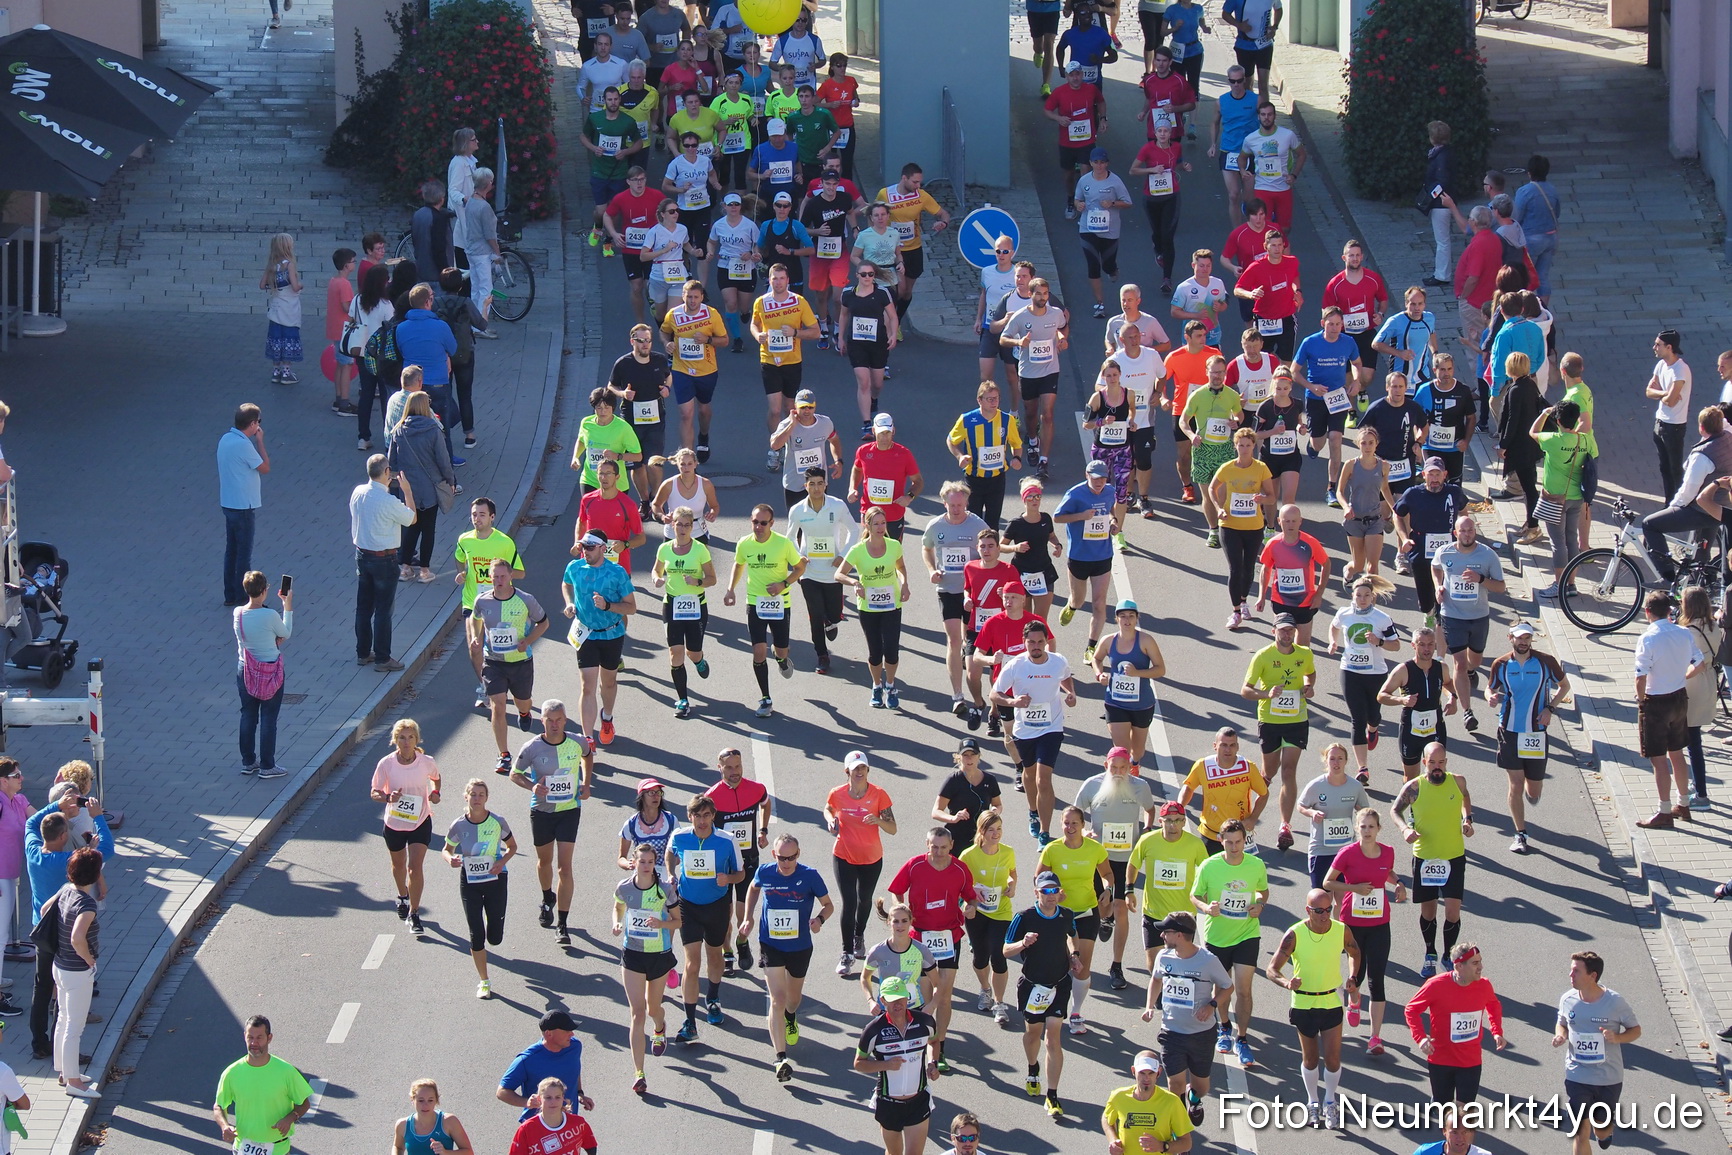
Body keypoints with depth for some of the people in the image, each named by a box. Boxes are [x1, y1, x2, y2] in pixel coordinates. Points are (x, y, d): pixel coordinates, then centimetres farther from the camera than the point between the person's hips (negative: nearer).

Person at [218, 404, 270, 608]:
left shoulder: (225, 439, 4)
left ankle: (230, 595, 23)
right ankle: (242, 598, 9)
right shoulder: (243, 445, -24)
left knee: (231, 550, 16)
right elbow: (265, 468, -12)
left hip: (228, 503, 9)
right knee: (244, 553, 2)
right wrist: (260, 441, -8)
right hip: (243, 507, -9)